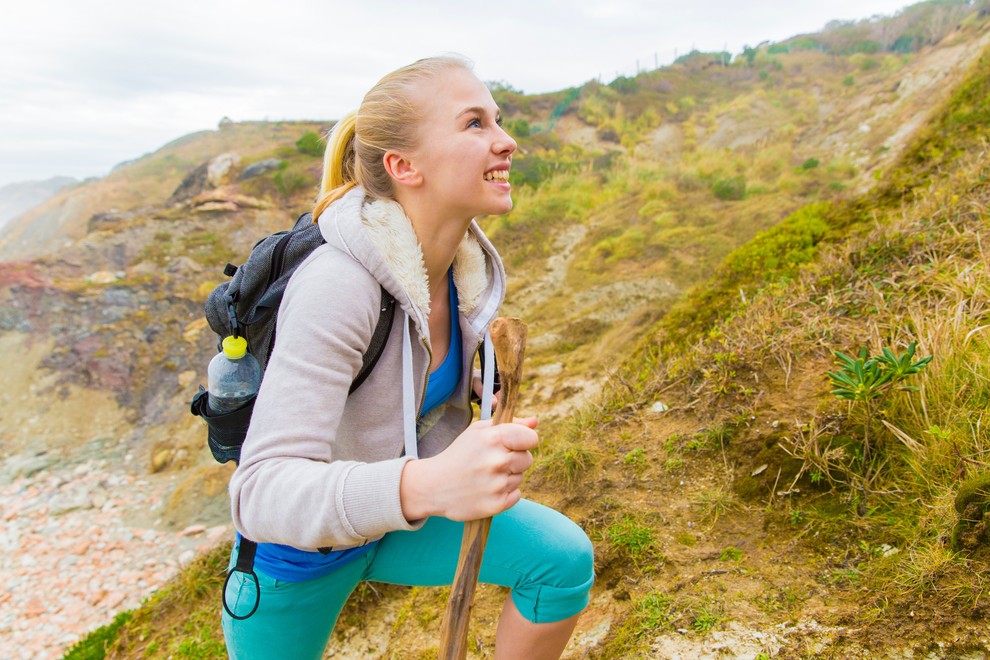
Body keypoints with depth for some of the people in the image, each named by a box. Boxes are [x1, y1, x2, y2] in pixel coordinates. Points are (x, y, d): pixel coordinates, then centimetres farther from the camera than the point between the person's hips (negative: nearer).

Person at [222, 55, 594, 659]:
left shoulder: (468, 264, -12)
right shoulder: (337, 284, -35)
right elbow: (263, 493, -41)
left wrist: (469, 385, -7)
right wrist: (428, 485, -57)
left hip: (394, 517, 5)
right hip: (296, 543, -5)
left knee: (565, 560, -12)